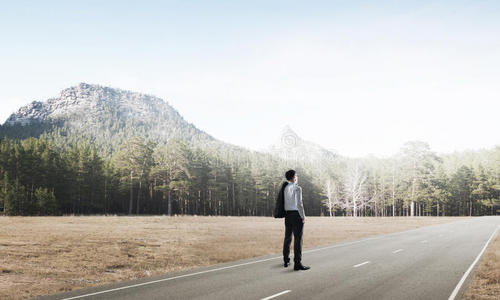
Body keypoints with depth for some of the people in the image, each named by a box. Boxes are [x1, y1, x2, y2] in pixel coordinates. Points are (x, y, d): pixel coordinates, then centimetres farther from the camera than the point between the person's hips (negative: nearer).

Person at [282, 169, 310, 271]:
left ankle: (286, 261, 24)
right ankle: (297, 263, -10)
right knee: (298, 239, -7)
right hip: (296, 214, -8)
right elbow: (299, 203, -19)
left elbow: (284, 203, 12)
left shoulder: (285, 188, 10)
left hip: (287, 215, 8)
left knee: (287, 238, 16)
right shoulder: (297, 188, -13)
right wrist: (303, 216, -12)